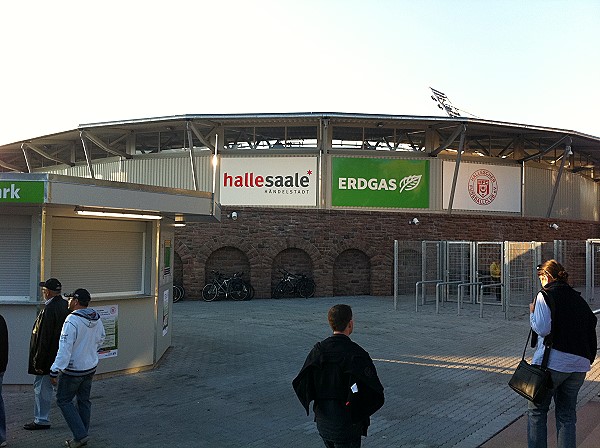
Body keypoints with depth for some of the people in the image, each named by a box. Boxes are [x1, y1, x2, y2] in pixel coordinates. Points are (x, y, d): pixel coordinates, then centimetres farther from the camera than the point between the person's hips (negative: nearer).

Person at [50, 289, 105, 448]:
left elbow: (65, 348, -26)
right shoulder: (96, 319, 0)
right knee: (84, 400, 16)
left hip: (73, 369, -7)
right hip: (91, 367, 7)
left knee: (63, 400, 8)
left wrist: (55, 371, -22)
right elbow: (100, 339, 16)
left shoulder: (72, 321, -24)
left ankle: (80, 435, 3)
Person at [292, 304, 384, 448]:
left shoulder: (318, 349, -3)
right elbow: (375, 393, -21)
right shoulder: (356, 354, -19)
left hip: (322, 422, 6)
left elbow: (300, 386, -1)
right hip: (346, 424, -6)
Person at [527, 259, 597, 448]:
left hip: (552, 362, -6)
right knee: (567, 414, 16)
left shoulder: (545, 295, -5)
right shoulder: (579, 299, 14)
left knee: (536, 410, 9)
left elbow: (542, 329, -16)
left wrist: (532, 312, 2)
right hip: (580, 364, 6)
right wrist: (588, 359, 18)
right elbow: (591, 329, 13)